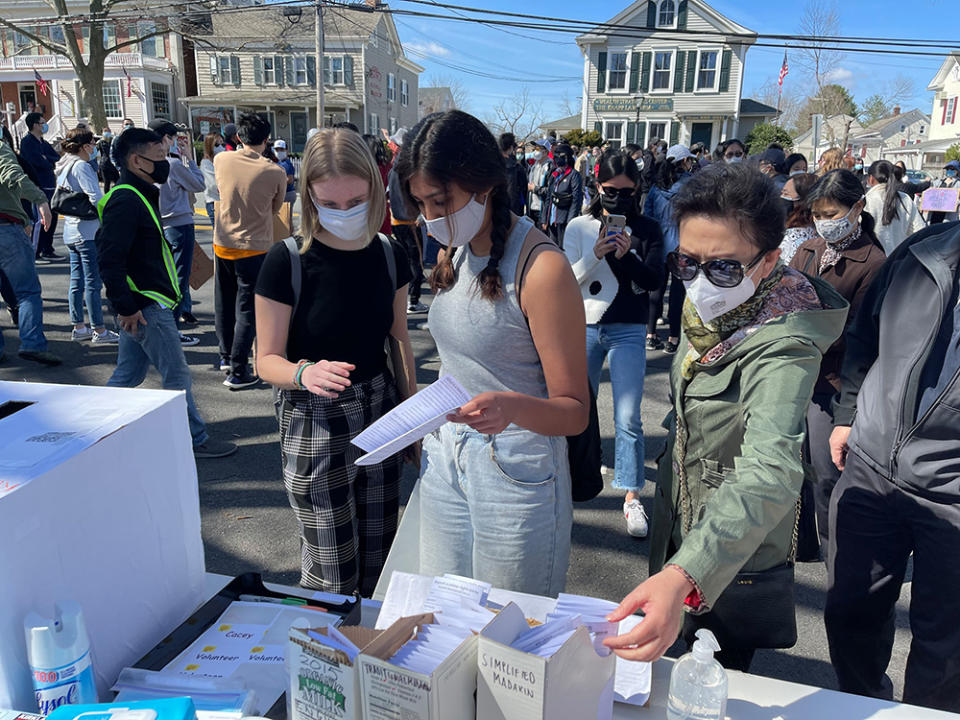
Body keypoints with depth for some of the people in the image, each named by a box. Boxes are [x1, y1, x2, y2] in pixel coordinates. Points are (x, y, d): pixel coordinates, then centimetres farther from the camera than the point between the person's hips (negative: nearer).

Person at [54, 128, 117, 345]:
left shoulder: (63, 167, 16)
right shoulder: (81, 166, -13)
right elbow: (96, 198, -21)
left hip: (70, 231, 10)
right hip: (87, 231, -10)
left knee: (77, 282, 13)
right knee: (93, 282, -7)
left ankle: (78, 327, 19)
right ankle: (99, 331, -4)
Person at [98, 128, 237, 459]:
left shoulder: (142, 195, 15)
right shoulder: (126, 200, -18)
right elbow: (109, 258, -24)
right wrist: (125, 307, -23)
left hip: (143, 306, 10)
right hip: (146, 307, -10)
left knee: (128, 375, 17)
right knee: (177, 377, 0)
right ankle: (195, 440, 11)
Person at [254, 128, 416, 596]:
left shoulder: (389, 255, -1)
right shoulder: (288, 261, -14)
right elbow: (267, 359, -10)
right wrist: (305, 374, -32)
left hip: (379, 413, 4)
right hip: (314, 424, -4)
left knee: (379, 557, 14)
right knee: (332, 575, 5)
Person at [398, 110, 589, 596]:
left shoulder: (541, 268, -18)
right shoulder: (454, 253, 6)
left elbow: (574, 411, -17)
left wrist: (511, 406, -35)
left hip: (517, 476, -6)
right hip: (444, 462, 7)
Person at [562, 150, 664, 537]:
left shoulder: (647, 230, 2)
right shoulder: (579, 227, 2)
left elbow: (655, 281, -5)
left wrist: (627, 256, -21)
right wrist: (596, 254, -20)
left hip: (628, 332, -1)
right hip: (585, 327, 1)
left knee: (628, 418, -5)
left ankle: (631, 497, 6)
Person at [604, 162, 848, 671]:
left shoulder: (783, 349, -32)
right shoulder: (710, 313, -6)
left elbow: (769, 474, -47)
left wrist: (682, 576, -62)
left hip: (734, 558, -7)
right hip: (683, 530, 7)